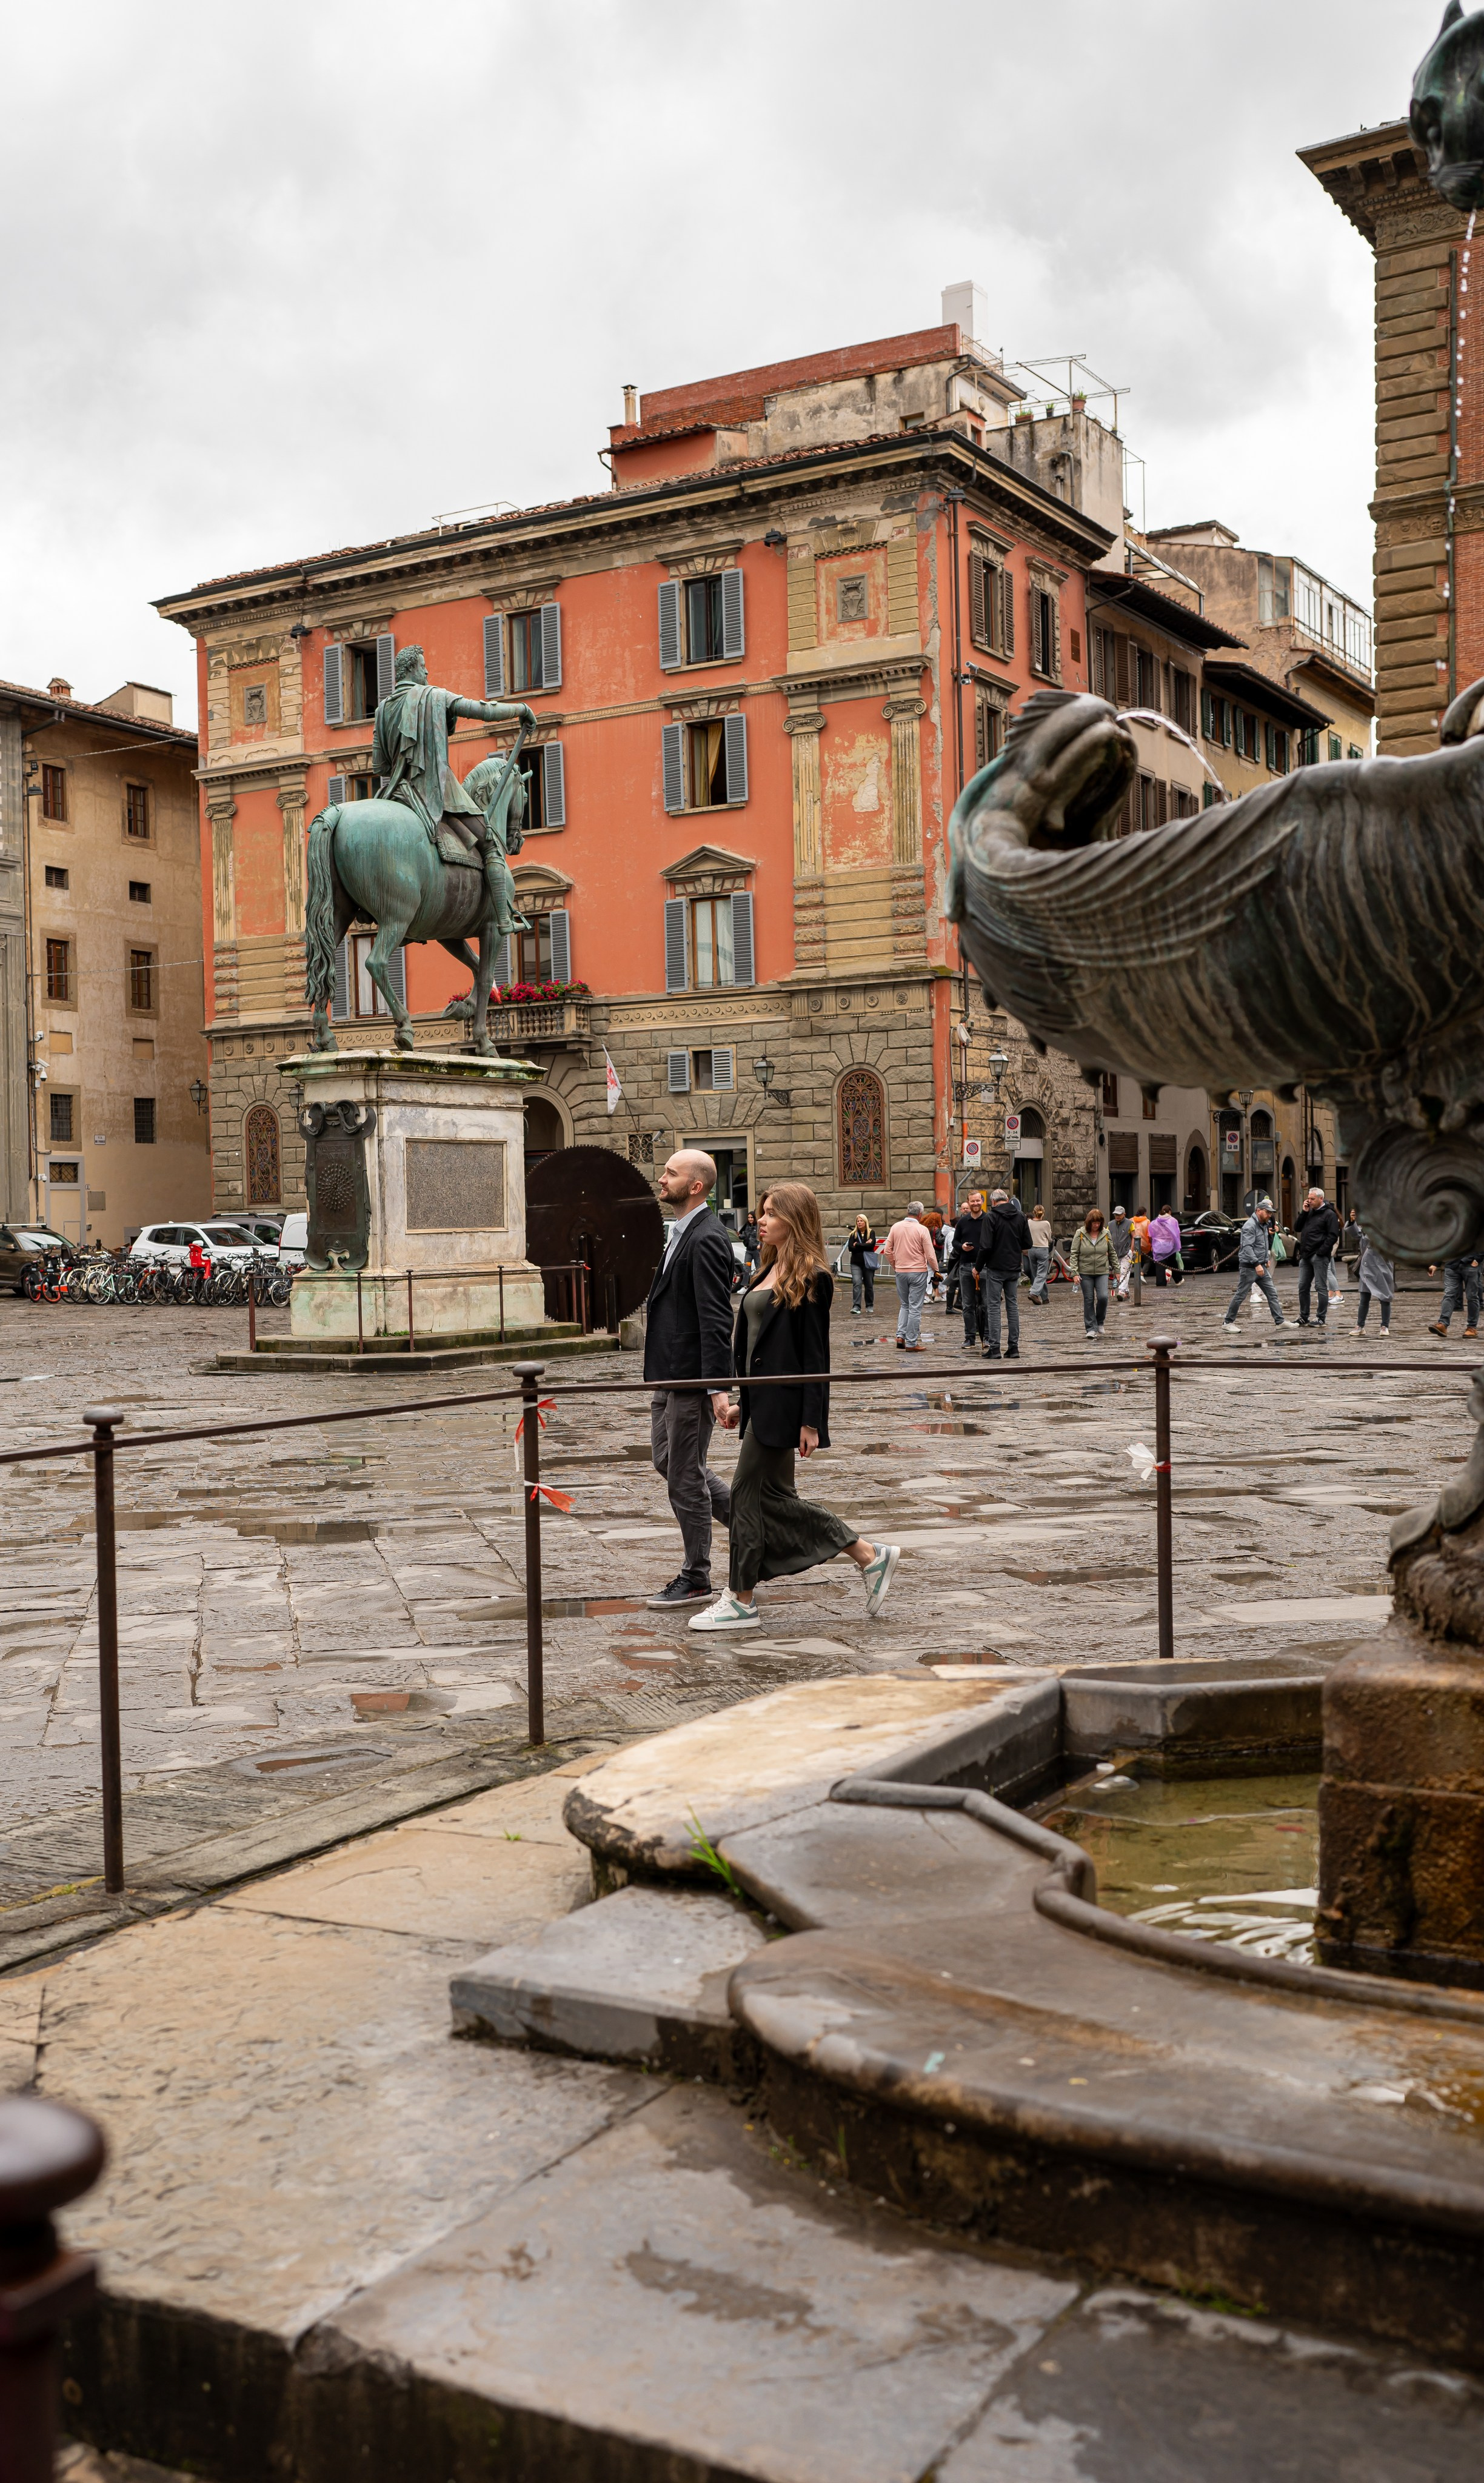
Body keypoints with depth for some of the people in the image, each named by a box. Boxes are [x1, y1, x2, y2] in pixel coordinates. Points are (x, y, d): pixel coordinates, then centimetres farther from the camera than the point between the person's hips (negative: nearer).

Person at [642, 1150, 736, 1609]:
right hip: (669, 1373, 10)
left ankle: (696, 1580, 12)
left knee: (685, 1476, 0)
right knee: (667, 1461, 18)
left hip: (692, 1379, -10)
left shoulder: (706, 1239, -18)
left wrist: (720, 1387, -26)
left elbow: (716, 1319, -23)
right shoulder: (680, 1232, 13)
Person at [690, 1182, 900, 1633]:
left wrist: (811, 1422, -16)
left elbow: (815, 1354, -15)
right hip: (762, 1401, 10)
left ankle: (741, 1600, 9)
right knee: (775, 1495, 11)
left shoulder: (811, 1279, -13)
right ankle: (870, 1557, 20)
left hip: (782, 1405, -10)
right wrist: (743, 1402, 20)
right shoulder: (771, 1271, 14)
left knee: (748, 1491, -3)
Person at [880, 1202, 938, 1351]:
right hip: (918, 1272, -4)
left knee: (904, 1305, 18)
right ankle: (911, 1343, 2)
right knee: (915, 1308, 1)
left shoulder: (896, 1227, 1)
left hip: (900, 1272, 4)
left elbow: (887, 1251, 5)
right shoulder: (922, 1230, -11)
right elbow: (930, 1255, -10)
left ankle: (901, 1335, 3)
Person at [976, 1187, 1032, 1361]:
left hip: (995, 1268, -5)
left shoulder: (991, 1217, -11)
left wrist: (978, 1267, -4)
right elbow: (1027, 1244, 6)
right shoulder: (1020, 1216, 4)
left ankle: (995, 1348, -4)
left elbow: (986, 1246, -16)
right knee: (1013, 1306, 10)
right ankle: (1014, 1347, 9)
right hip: (1014, 1268, 5)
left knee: (993, 1307, -1)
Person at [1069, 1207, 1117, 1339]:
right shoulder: (1080, 1234, -4)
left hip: (1102, 1272, 1)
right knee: (1088, 1300, 2)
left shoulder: (1106, 1234, 2)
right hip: (1085, 1273, -1)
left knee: (1103, 1297, -13)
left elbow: (1112, 1253, 12)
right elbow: (1074, 1254, -4)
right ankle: (1091, 1328, 9)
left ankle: (1100, 1322, 12)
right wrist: (1075, 1273, -10)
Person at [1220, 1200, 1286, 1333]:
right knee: (1240, 1295, -3)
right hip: (1249, 1267, -9)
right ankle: (1228, 1323, 5)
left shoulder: (1264, 1225, 15)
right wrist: (1257, 1264, -30)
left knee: (1272, 1293, 5)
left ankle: (1280, 1321, 7)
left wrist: (1267, 1259, 22)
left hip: (1261, 1267, 9)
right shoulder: (1250, 1226, -15)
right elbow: (1248, 1247, -25)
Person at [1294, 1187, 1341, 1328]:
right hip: (1306, 1256, 8)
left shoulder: (1329, 1214, -6)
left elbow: (1333, 1236, -13)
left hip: (1319, 1257, -8)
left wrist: (1321, 1252, -17)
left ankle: (1321, 1319, 0)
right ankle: (1304, 1318, 16)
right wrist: (1304, 1212, 2)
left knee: (1321, 1287, -3)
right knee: (1303, 1287, 9)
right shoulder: (1309, 1212, 17)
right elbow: (1297, 1228, 13)